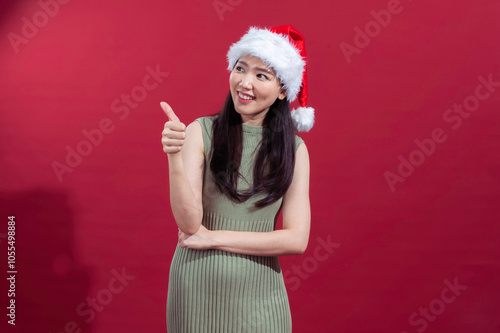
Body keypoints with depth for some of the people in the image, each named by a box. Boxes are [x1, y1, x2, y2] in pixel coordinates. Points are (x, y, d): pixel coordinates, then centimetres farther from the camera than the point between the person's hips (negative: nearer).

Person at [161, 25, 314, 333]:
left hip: (259, 295, 1)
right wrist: (175, 156, -27)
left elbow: (297, 240, -9)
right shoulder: (201, 131, -7)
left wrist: (213, 238, -12)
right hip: (197, 288, -1)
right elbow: (189, 223, -14)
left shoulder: (294, 148, -3)